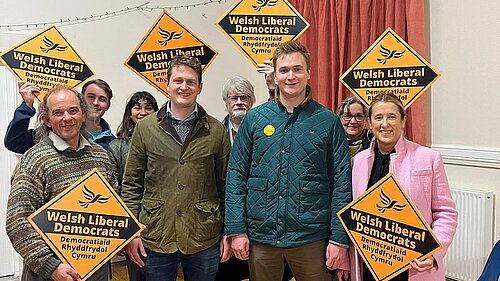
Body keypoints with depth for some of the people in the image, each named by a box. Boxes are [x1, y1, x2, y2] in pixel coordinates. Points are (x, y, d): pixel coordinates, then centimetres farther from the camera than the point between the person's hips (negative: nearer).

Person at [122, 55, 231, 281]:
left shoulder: (216, 131, 2)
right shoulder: (145, 128, 2)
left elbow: (226, 185, 4)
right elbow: (131, 184, 4)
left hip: (204, 240, 1)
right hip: (155, 239, 0)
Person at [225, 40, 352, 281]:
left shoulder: (328, 122, -1)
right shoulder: (254, 119, 2)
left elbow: (341, 184, -1)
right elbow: (236, 176, 3)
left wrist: (339, 239, -6)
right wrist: (236, 230, -3)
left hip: (311, 238, -1)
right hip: (260, 236, 2)